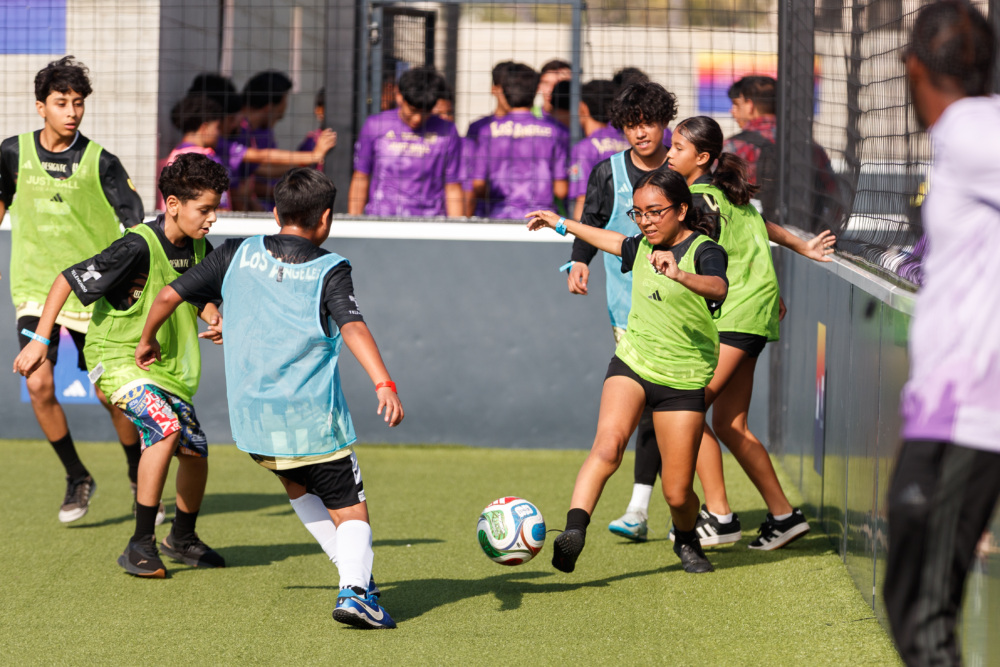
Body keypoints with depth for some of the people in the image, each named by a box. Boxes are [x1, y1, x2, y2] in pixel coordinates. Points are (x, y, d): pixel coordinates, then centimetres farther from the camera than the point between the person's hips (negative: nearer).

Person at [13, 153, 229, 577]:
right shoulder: (137, 248, -24)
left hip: (167, 365, 7)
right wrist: (40, 339, -20)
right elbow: (68, 279, -19)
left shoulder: (198, 248, -1)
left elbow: (201, 297, 19)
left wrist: (216, 321, -4)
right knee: (166, 428, -30)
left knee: (195, 453, 4)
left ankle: (182, 538, 34)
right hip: (116, 358, -7)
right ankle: (140, 546, -22)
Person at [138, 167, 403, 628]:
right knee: (351, 512, 4)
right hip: (314, 417, -4)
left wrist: (148, 341, 27)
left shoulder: (238, 255, 8)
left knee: (297, 485, 30)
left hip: (249, 415, 4)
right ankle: (355, 588, -22)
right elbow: (352, 327, -20)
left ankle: (355, 575, 25)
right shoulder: (330, 270, -3)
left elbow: (168, 296, 9)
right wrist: (384, 385, -30)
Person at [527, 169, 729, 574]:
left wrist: (678, 275, -56)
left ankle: (686, 541, 32)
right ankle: (573, 531, -39)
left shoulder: (704, 251, -12)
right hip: (632, 362, 3)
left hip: (683, 379, -3)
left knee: (677, 494, -1)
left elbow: (718, 288, -36)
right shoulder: (643, 247, 6)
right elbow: (615, 241, 31)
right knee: (608, 443, -28)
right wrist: (562, 225, 42)